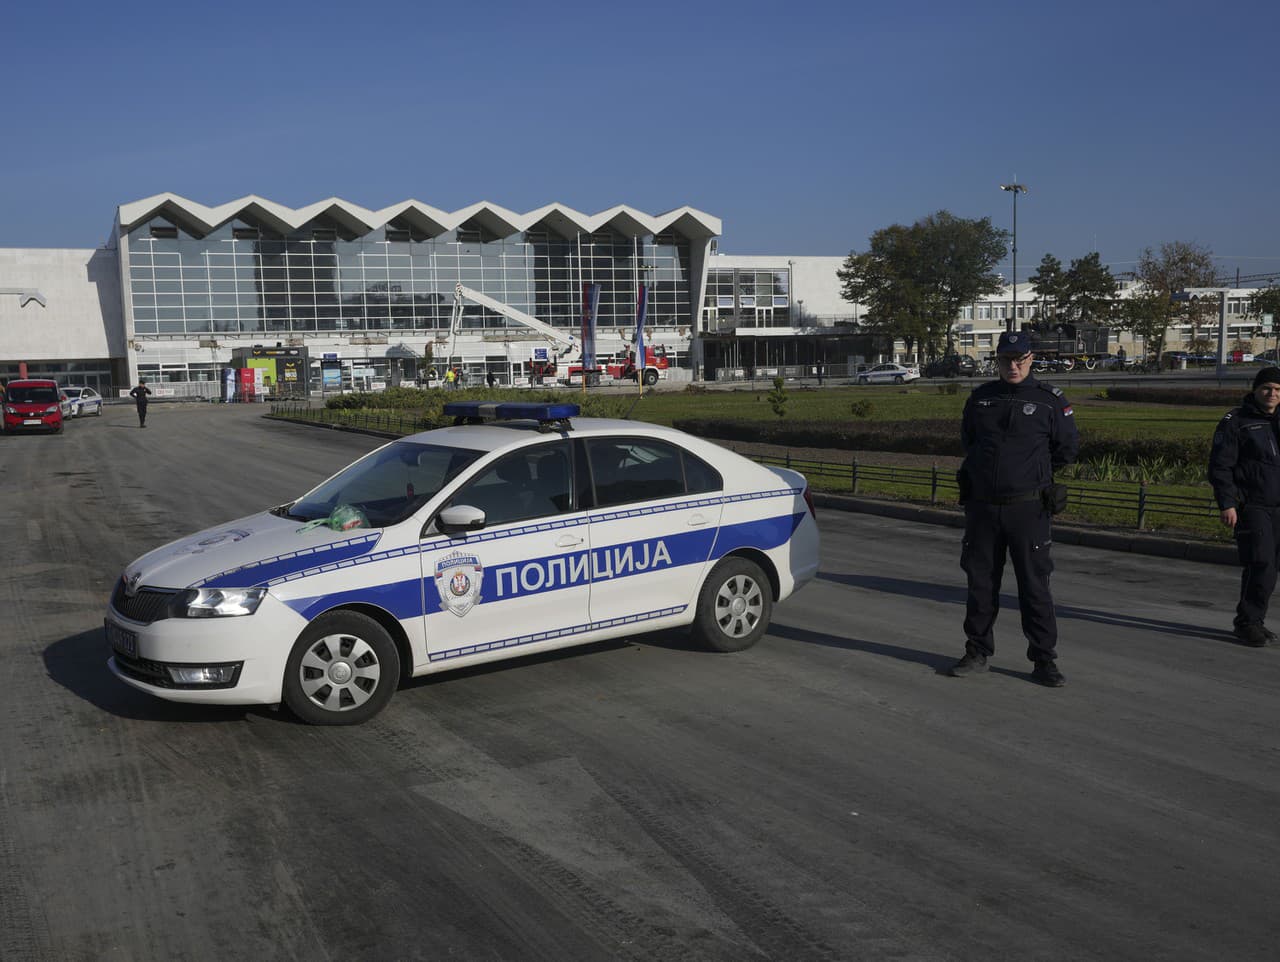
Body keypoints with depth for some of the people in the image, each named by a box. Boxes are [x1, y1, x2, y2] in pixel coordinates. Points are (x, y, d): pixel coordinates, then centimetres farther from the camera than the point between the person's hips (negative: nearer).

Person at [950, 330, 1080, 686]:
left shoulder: (1050, 400, -2)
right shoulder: (980, 398, 7)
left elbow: (1067, 448, 7)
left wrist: (1033, 469, 12)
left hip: (1028, 508, -3)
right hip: (982, 506, 3)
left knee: (1035, 586, -1)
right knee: (980, 583, 10)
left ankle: (1044, 660, 8)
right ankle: (977, 653, 22)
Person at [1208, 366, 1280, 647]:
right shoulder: (1236, 421, -3)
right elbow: (1220, 466, -8)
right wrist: (1226, 504, -16)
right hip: (1250, 506, -6)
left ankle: (1253, 622, 18)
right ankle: (1248, 622, -4)